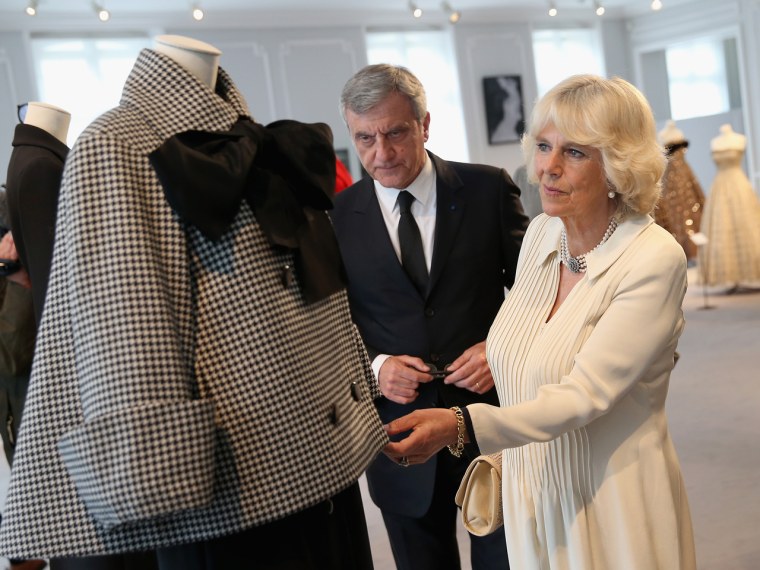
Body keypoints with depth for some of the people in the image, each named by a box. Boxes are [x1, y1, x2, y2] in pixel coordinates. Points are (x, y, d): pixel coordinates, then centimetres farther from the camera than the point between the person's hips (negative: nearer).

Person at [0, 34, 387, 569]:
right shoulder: (116, 146, -7)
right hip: (236, 471, -8)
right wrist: (159, 473, -23)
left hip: (322, 446, 8)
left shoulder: (251, 144, 18)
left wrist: (360, 397, 21)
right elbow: (120, 327, -17)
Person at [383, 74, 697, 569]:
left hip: (613, 505, -6)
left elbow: (583, 395, -26)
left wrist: (461, 426, -38)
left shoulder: (654, 259, -20)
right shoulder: (540, 234, 1)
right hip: (528, 496, 6)